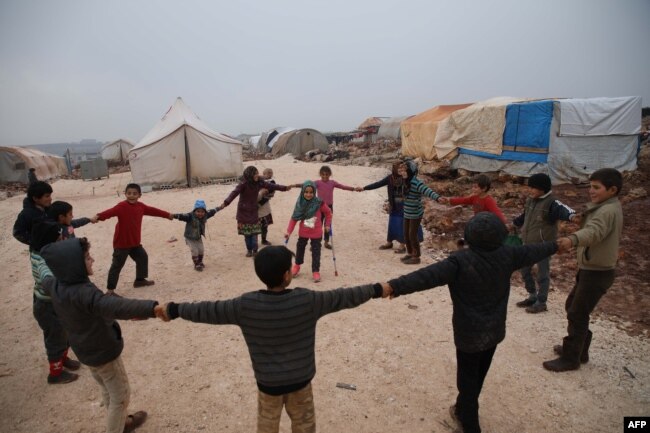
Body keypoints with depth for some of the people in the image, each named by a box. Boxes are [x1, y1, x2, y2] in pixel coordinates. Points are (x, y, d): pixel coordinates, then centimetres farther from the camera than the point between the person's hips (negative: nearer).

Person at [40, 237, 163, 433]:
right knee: (121, 395, 11)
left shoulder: (56, 285, -8)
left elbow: (46, 279, 18)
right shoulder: (84, 293, -37)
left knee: (108, 391, 28)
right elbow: (115, 306, -55)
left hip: (87, 350, 9)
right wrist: (151, 308, -66)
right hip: (103, 351, -9)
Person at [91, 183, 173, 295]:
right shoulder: (121, 206, -18)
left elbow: (153, 210, 19)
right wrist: (98, 216, -54)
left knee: (143, 257, 20)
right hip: (121, 243, -7)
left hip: (135, 242, 8)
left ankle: (140, 279, 39)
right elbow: (110, 212, -34)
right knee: (117, 265, -2)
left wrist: (167, 215, 30)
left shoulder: (141, 206, 5)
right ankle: (110, 289, 5)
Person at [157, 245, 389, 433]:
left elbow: (209, 310, -10)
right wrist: (376, 290, 0)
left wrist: (174, 309, 6)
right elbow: (342, 297, -13)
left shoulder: (246, 305, -21)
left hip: (268, 381, 1)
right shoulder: (307, 300, -23)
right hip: (300, 378, 0)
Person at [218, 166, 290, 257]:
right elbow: (234, 193, -30)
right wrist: (225, 203, -44)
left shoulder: (259, 182, -5)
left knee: (254, 232, 1)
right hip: (244, 211, -3)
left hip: (253, 211, 3)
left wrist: (285, 188, 5)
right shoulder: (243, 184, -19)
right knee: (246, 233, 5)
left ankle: (255, 251, 9)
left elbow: (270, 186, 4)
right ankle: (249, 250, 22)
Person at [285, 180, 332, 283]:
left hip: (316, 233, -2)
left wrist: (327, 225, 0)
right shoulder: (300, 204, -12)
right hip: (303, 233, 2)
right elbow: (294, 218, -8)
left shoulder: (319, 203, -16)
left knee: (316, 252, 5)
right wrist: (288, 231, -10)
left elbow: (328, 213, 0)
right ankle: (297, 265, 42)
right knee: (300, 248, 20)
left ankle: (316, 271, 18)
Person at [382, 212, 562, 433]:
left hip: (469, 333, -6)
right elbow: (532, 251, 10)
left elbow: (428, 275, -36)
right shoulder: (507, 255, -9)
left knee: (468, 379, 11)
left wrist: (396, 286, -41)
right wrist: (554, 245, 30)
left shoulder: (461, 260, -26)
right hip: (494, 330, 6)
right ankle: (463, 410, 45)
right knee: (478, 376, 24)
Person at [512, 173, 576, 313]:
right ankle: (533, 297, 37)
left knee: (542, 274, 6)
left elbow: (563, 210, -38)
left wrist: (572, 216, -59)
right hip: (527, 244, 8)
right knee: (525, 271, 18)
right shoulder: (530, 200, 5)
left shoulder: (551, 203, -18)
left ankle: (541, 302, 21)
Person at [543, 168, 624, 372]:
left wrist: (572, 239, -61)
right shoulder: (607, 208, 12)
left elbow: (594, 232, -43)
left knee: (577, 314, -2)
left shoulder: (608, 211, -22)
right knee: (572, 306, 18)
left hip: (597, 272, -10)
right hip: (591, 269, 10)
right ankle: (578, 349, 32)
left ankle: (570, 359, 10)